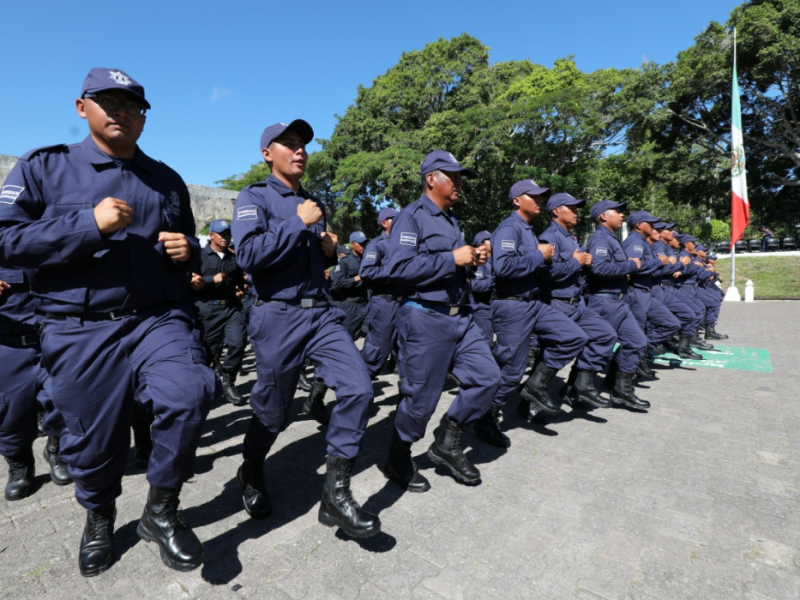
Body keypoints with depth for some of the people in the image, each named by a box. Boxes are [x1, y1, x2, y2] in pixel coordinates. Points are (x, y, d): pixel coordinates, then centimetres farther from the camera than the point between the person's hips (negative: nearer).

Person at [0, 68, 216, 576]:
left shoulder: (167, 180, 14)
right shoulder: (43, 168, 6)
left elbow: (188, 246, 23)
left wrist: (187, 250, -1)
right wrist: (90, 224, -15)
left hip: (159, 319, 1)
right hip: (81, 330, -1)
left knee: (190, 393, -25)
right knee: (94, 439, 9)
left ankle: (162, 511, 3)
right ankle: (99, 518, 44)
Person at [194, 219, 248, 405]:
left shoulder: (234, 258, 15)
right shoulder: (200, 255, 1)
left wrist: (241, 291, 7)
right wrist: (213, 279, -18)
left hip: (233, 307, 3)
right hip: (208, 308, -3)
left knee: (238, 343, -12)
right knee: (211, 349, 7)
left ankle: (227, 381, 7)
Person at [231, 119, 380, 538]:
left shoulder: (314, 204, 19)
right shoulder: (254, 198, -1)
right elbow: (248, 255, -18)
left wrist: (330, 250, 7)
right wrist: (298, 223, -15)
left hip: (321, 313, 5)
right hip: (278, 317, -5)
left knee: (358, 388, -12)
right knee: (272, 412, 8)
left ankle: (336, 493, 4)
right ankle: (251, 475, 41)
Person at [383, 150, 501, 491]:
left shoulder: (451, 220, 18)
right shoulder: (411, 217, -10)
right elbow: (399, 269, -23)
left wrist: (471, 261, 3)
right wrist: (452, 259, -20)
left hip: (459, 316, 9)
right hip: (424, 318, -9)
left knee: (487, 377, 7)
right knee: (421, 397, 2)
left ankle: (447, 444, 24)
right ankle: (398, 462, 26)